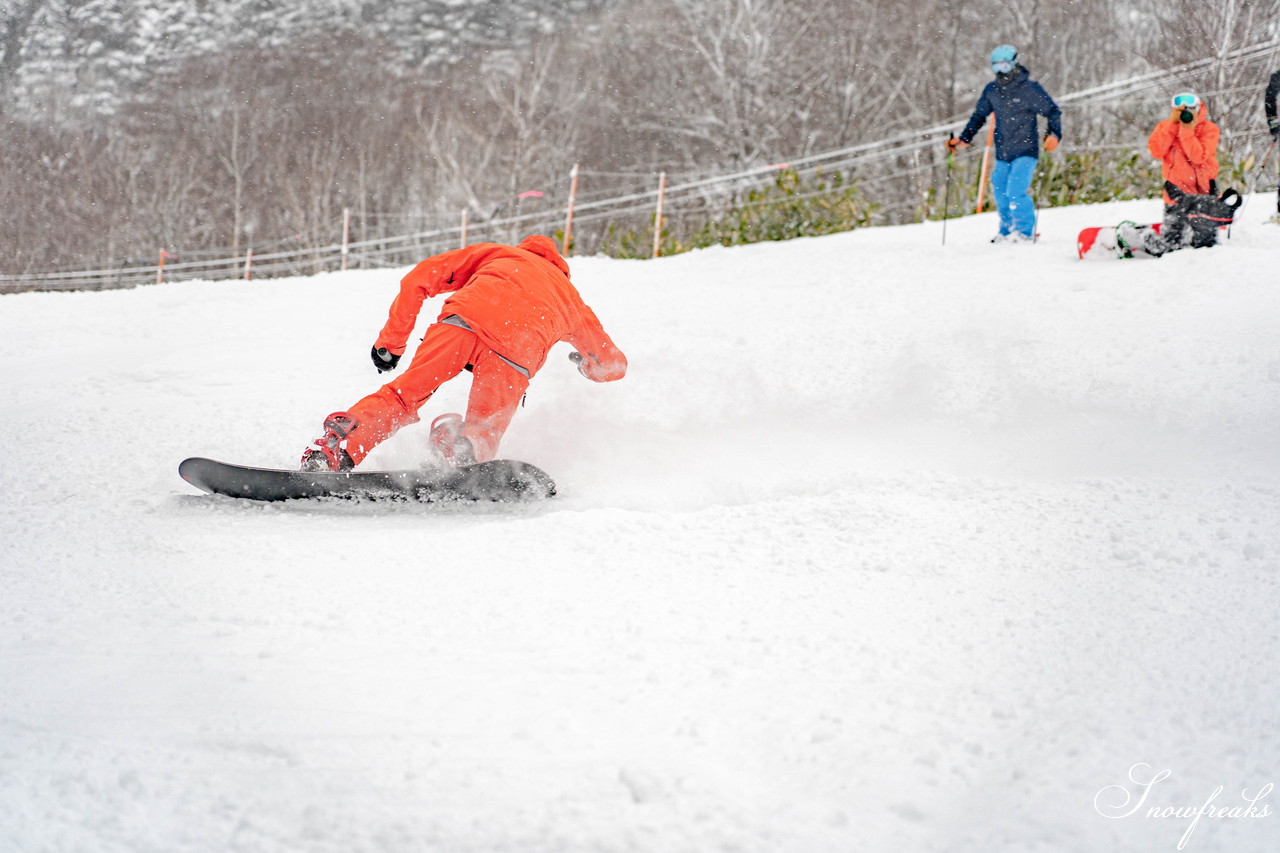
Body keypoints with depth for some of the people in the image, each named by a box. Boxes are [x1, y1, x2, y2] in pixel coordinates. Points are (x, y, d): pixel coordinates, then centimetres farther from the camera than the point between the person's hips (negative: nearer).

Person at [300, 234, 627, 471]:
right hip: (517, 351, 0)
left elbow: (419, 278, 25)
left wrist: (390, 340, 28)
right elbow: (613, 364, 45)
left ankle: (337, 448, -16)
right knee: (483, 436, 9)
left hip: (464, 319, 0)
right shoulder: (571, 297, 40)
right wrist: (587, 364, 67)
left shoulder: (496, 253, 36)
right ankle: (463, 448, -27)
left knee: (404, 394, 9)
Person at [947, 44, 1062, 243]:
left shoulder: (1030, 89, -8)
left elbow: (1052, 112, -3)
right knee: (1001, 193, 7)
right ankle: (1008, 230, 25)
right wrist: (963, 140, 12)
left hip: (1025, 151, -6)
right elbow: (979, 116, 20)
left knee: (1016, 191, -18)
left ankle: (1026, 232, -2)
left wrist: (1054, 134, -19)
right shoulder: (991, 90, 6)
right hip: (1003, 153, 6)